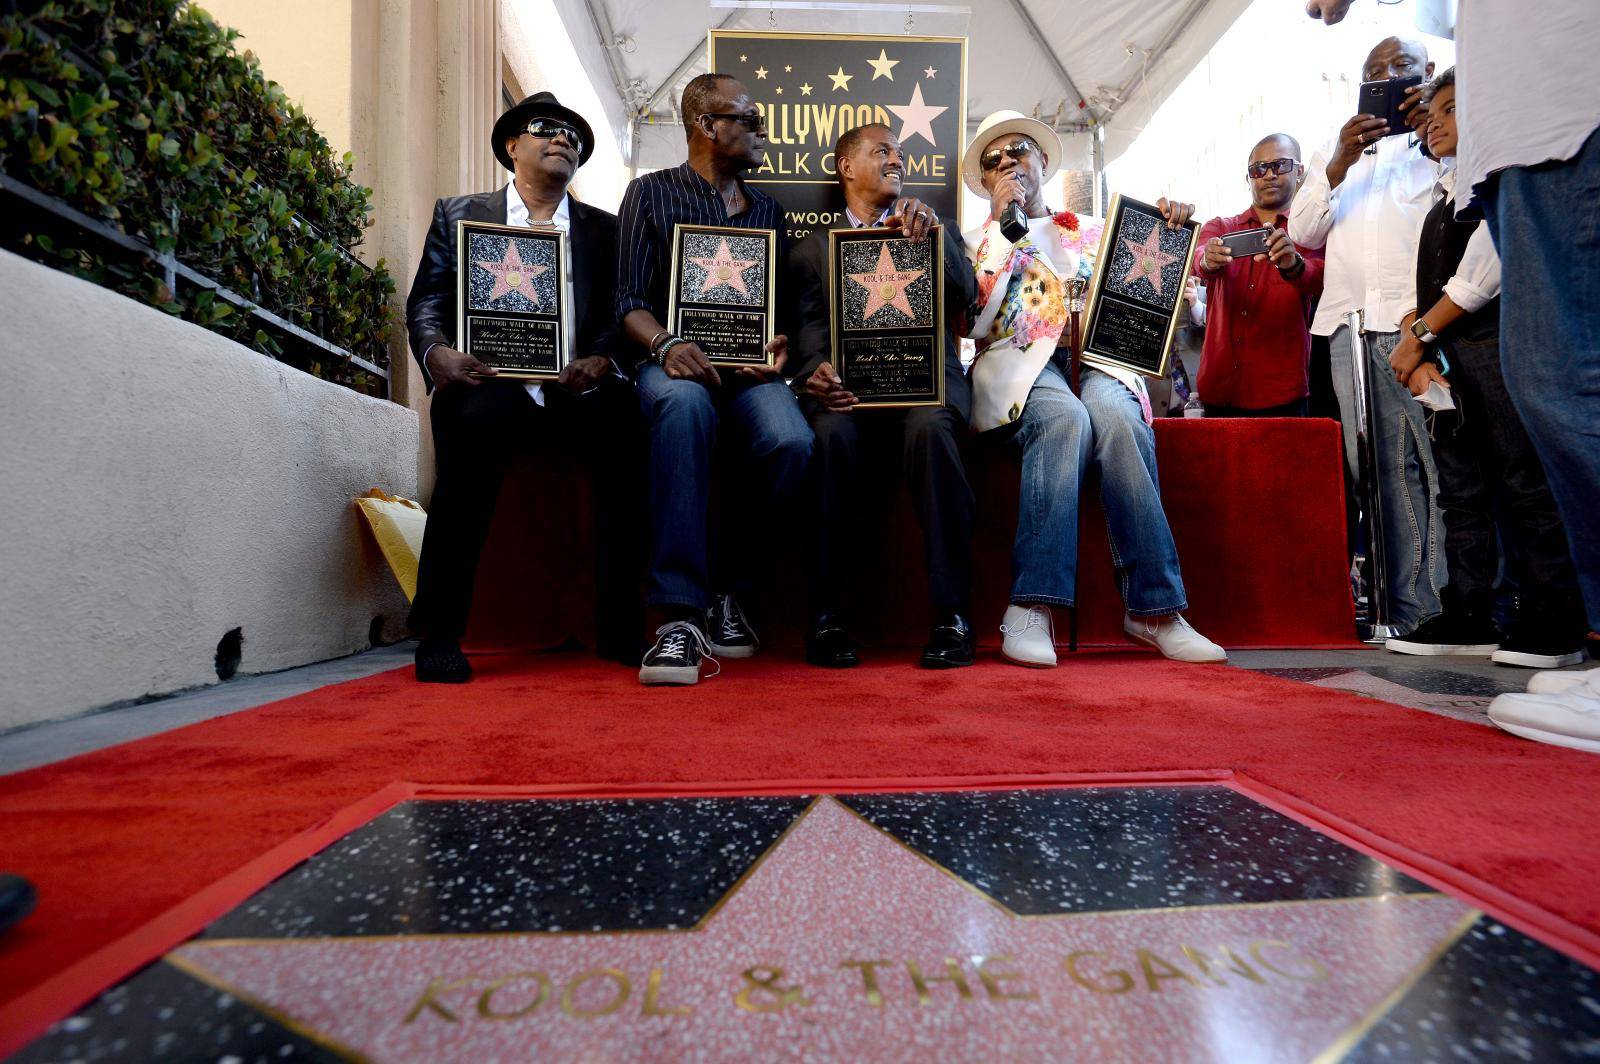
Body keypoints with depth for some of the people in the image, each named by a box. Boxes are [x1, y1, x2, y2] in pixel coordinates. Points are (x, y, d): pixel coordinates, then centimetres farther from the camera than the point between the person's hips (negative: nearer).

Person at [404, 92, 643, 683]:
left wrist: (600, 360, -15)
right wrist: (437, 353, -12)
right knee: (475, 425, -36)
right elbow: (426, 301, 11)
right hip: (489, 377, 0)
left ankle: (621, 626, -24)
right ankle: (438, 630, -25)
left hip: (577, 384, 1)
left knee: (625, 428, -32)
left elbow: (620, 313, 8)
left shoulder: (604, 228, 21)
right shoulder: (458, 214, 20)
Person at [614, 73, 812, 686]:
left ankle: (726, 590, -11)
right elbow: (630, 301, 3)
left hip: (746, 367, 3)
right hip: (673, 361, -2)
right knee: (684, 402, -40)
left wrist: (778, 347, -6)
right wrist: (665, 344, -19)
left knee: (790, 439, -32)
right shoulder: (651, 193, 12)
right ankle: (679, 611, -39)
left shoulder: (767, 211, 24)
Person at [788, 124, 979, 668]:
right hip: (849, 382, 0)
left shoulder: (935, 229, 23)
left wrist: (933, 232, -12)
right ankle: (825, 616, -27)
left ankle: (951, 614, -30)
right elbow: (809, 328, 6)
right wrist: (818, 373, -17)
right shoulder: (812, 247, 20)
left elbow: (965, 296, 4)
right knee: (832, 435, -35)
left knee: (930, 430, -35)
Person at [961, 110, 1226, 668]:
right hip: (1019, 363, -2)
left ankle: (1153, 608, -33)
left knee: (1116, 417, -34)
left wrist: (1169, 232, 5)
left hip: (1096, 358, 2)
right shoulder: (980, 240, 19)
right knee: (1065, 417, -37)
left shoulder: (1093, 231, 26)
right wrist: (1003, 225, 0)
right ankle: (1032, 607, -41)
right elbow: (974, 323, -1)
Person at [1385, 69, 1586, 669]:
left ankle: (1554, 624, -5)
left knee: (1524, 484, -9)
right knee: (1460, 491, 4)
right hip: (1445, 355, 8)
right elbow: (1431, 286, 16)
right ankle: (1467, 618, 6)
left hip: (1494, 337, -8)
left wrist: (1420, 334, -10)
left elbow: (1485, 267, -10)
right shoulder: (1443, 200, 25)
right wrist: (1422, 357, 1)